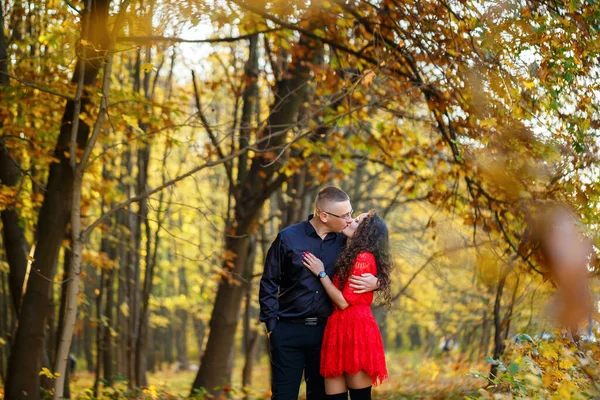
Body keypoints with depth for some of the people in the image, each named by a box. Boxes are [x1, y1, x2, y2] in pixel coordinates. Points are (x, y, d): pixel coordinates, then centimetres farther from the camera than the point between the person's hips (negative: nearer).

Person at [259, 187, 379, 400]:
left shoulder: (343, 241, 2)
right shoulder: (288, 238, -5)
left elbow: (372, 268, 13)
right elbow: (268, 284, 0)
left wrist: (376, 282, -10)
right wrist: (271, 324, -4)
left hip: (325, 331, 3)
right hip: (288, 332, -3)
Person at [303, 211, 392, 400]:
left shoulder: (363, 258, -9)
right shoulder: (354, 257, 20)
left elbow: (344, 301, -13)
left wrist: (321, 273, -6)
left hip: (355, 329, -10)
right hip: (341, 329, 10)